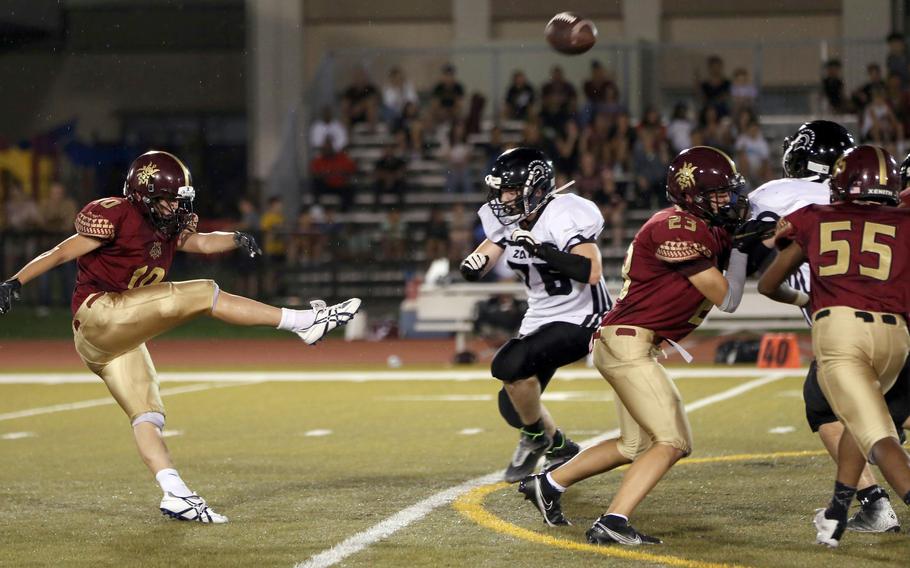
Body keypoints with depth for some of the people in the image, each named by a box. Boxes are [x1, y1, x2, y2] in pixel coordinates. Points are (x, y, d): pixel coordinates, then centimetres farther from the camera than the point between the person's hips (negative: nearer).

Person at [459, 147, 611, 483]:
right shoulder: (509, 220, -1)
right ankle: (559, 450, 34)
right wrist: (473, 265, -18)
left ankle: (536, 438, -2)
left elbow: (591, 273, -36)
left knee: (508, 365, -26)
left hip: (580, 320, -8)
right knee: (514, 408, 8)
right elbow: (477, 266, 6)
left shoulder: (563, 216, -24)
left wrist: (540, 249, -37)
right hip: (540, 319, 8)